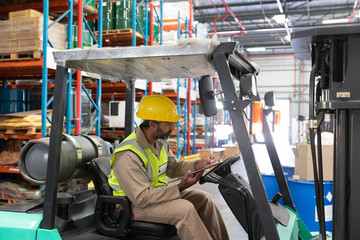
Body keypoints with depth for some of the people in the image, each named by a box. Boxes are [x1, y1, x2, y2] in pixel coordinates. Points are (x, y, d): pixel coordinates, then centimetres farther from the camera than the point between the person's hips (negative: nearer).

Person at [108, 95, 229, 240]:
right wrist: (180, 188, -32)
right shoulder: (128, 156, -29)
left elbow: (173, 167, 13)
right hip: (134, 205, -9)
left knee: (203, 198, 1)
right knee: (184, 208, -28)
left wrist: (198, 164, -4)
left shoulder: (160, 141, 1)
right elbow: (142, 198, -30)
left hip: (157, 192, 9)